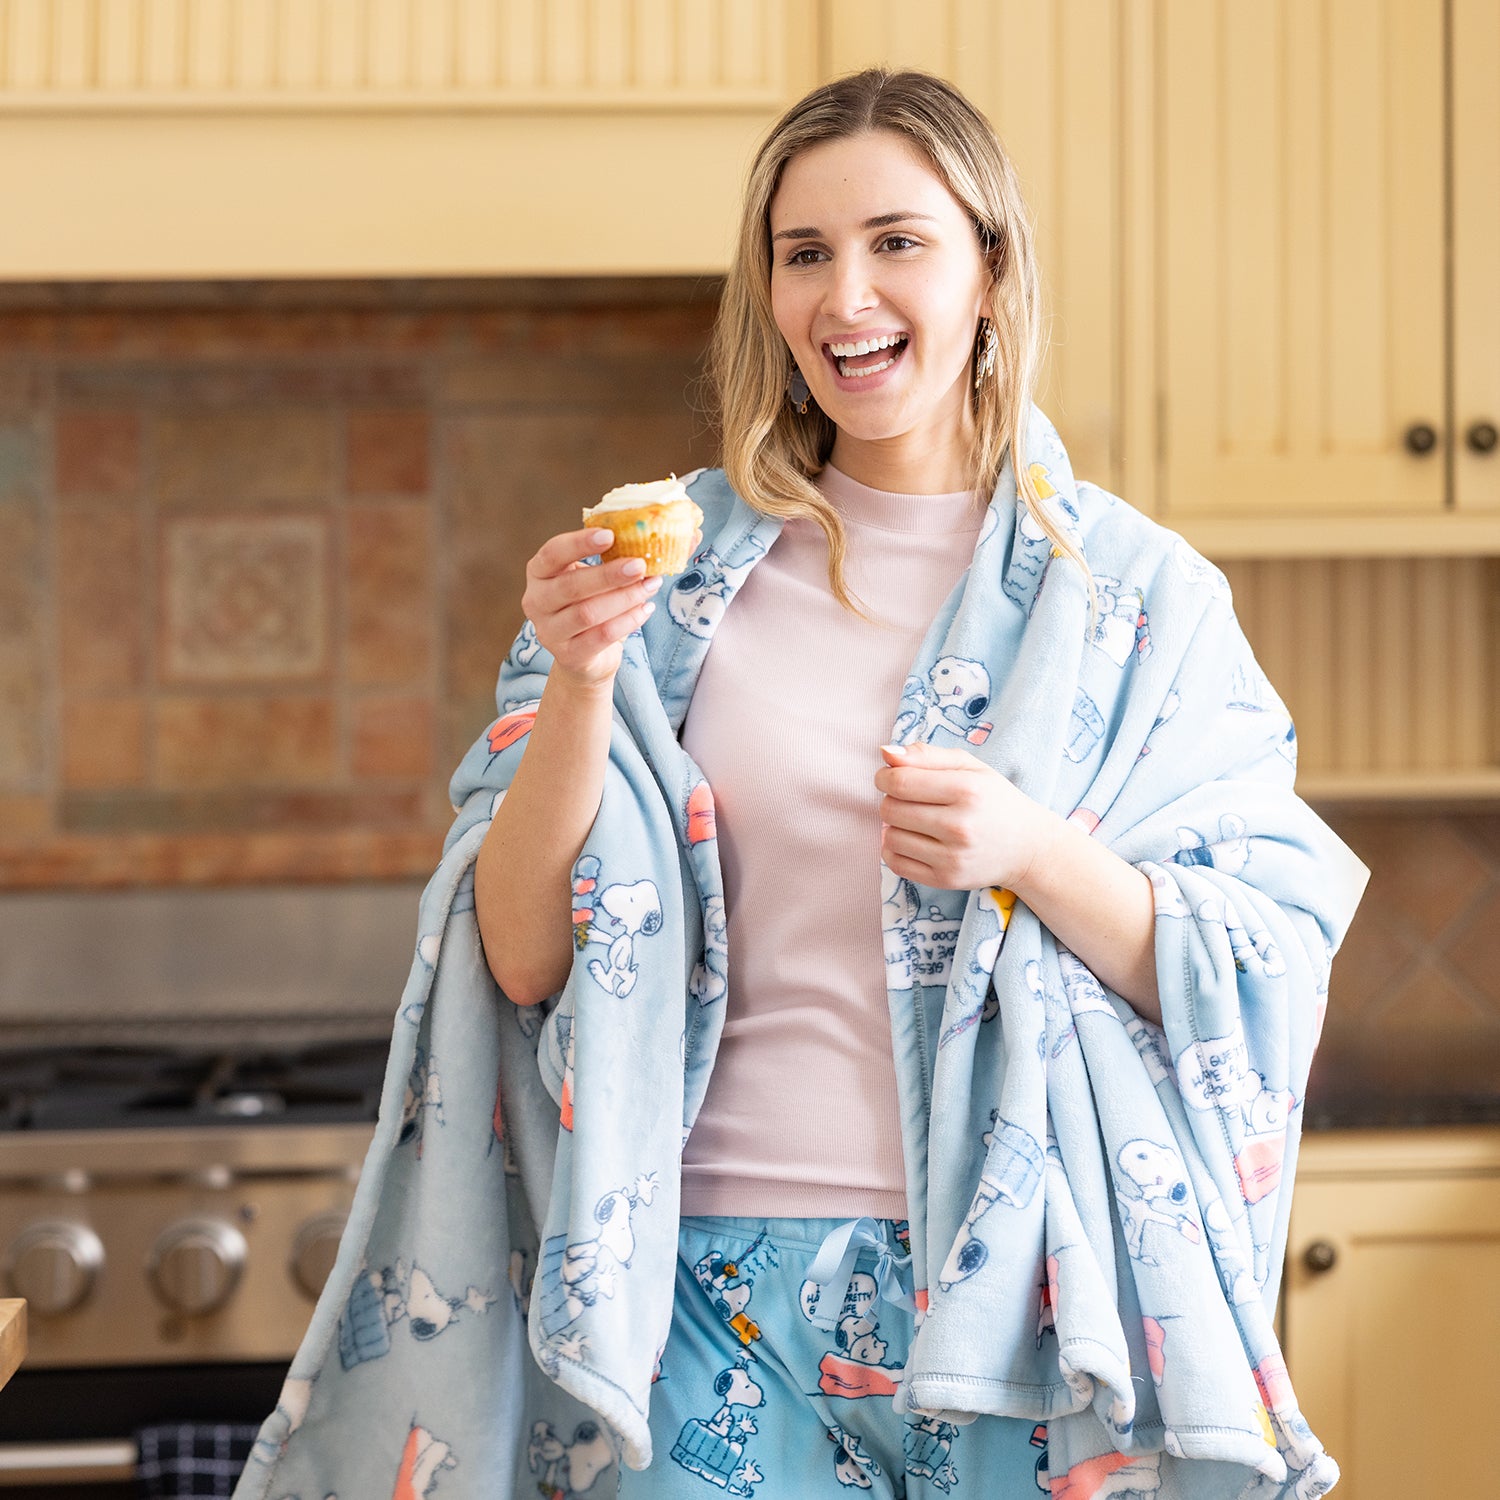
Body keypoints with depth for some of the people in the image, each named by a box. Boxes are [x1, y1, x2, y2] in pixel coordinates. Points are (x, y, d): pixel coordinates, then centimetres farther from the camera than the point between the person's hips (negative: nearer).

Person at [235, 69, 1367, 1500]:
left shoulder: (1138, 595, 2)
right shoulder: (676, 568, 3)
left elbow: (1259, 978, -2)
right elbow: (524, 959, -1)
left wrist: (1032, 852, -18)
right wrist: (579, 684, -16)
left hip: (1013, 1304, 0)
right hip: (712, 1296, 0)